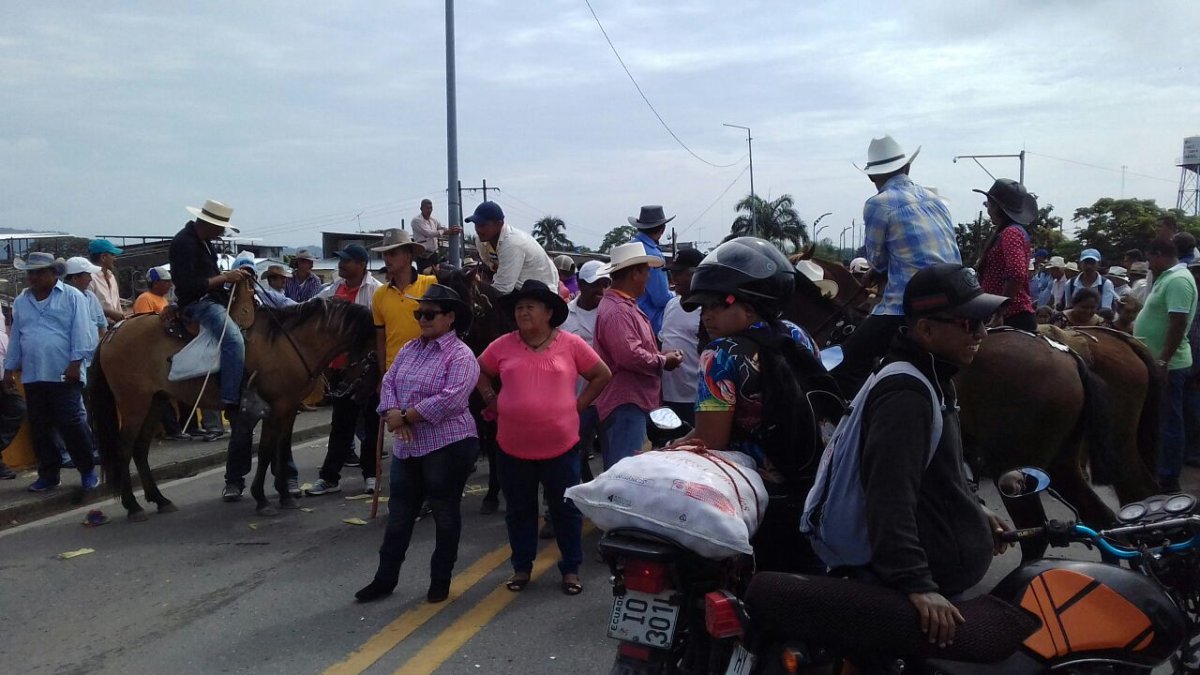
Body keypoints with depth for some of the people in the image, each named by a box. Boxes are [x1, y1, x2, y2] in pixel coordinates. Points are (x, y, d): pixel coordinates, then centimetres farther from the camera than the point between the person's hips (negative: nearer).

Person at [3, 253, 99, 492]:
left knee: (72, 425, -5)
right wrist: (9, 369, 16)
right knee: (40, 429, 10)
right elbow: (15, 337, 18)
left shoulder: (72, 297, -2)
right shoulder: (21, 302, 14)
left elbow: (81, 333, -8)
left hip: (64, 375, -5)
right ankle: (48, 474, 19)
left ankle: (88, 471, 6)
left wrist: (75, 363, -14)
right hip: (32, 377, 5)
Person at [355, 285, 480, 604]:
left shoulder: (460, 356, -12)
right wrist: (393, 416, -12)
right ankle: (385, 577, 24)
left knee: (445, 513, 7)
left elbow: (449, 400, -23)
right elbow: (388, 383, 7)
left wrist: (405, 417, -16)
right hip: (407, 446, 7)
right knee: (399, 513, 13)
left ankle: (441, 580, 21)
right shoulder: (410, 348, 11)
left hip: (448, 445, -7)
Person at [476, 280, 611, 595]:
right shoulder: (503, 345, 0)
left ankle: (571, 569, 25)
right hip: (513, 447, 2)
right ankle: (521, 567, 31)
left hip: (560, 446, -2)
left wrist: (578, 405, -1)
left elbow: (602, 375, 3)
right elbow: (480, 372, 15)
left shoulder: (571, 344, -5)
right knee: (519, 510, 15)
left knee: (566, 509, 11)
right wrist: (493, 402, 4)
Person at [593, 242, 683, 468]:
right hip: (626, 403, -11)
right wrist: (663, 362, -11)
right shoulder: (616, 310, -19)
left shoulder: (625, 305, 18)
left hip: (636, 400, 11)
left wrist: (661, 355, 9)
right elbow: (630, 356, -27)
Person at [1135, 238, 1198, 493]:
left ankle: (1168, 481, 4)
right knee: (1156, 420, 17)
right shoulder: (1168, 278, 13)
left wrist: (1163, 361, -26)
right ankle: (1155, 470, 28)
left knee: (1168, 423, -3)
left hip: (1167, 365, -10)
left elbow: (1178, 324, -26)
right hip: (1155, 361, 10)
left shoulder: (1178, 280, -19)